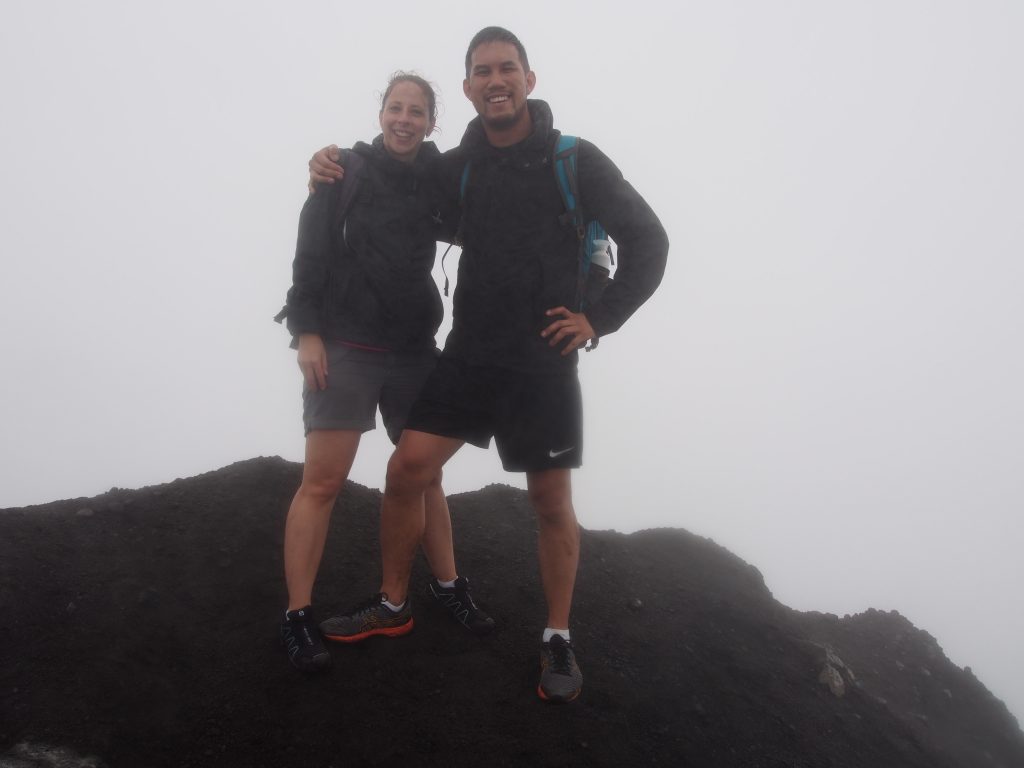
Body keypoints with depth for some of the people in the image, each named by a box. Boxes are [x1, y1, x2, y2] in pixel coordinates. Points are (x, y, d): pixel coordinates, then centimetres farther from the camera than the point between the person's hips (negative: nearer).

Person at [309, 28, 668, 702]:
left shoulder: (575, 160, -4)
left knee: (552, 501, 4)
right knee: (406, 471, -3)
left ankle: (559, 639, 20)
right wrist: (340, 166, 4)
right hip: (468, 353, 4)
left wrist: (600, 320, -6)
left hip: (543, 362, -3)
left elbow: (648, 241, 0)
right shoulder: (459, 166, 7)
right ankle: (392, 602, 18)